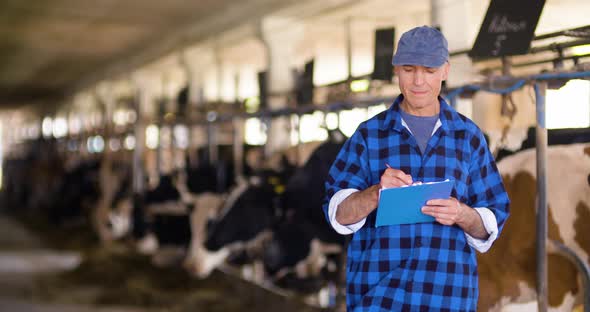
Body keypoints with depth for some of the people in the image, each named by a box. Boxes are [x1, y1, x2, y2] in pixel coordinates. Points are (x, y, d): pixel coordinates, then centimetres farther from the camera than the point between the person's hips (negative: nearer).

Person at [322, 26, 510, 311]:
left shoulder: (468, 137, 7)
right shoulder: (369, 134, 5)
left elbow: (489, 225, 6)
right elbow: (339, 212, -2)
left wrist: (461, 214, -18)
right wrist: (379, 191, -23)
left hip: (445, 287, 0)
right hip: (376, 288, 0)